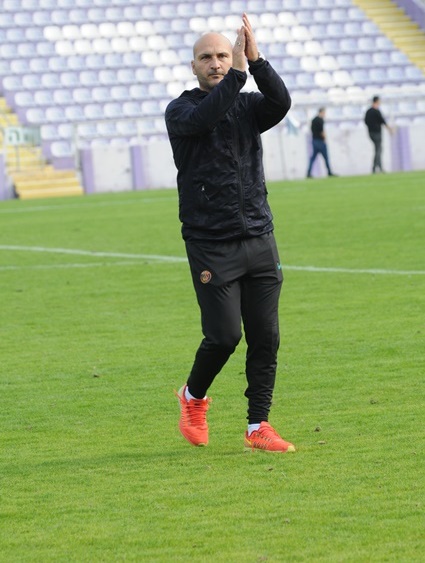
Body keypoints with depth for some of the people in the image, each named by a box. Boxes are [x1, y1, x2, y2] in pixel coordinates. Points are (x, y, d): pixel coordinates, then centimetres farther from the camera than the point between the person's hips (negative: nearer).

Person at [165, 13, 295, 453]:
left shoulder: (248, 106, 9)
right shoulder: (180, 111, 0)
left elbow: (280, 103, -13)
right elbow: (202, 119, -23)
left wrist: (256, 62, -24)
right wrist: (238, 73, -25)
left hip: (259, 239, 4)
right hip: (210, 246, -4)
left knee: (265, 338, 0)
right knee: (224, 335, -9)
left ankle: (258, 427, 8)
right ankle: (193, 398, 19)